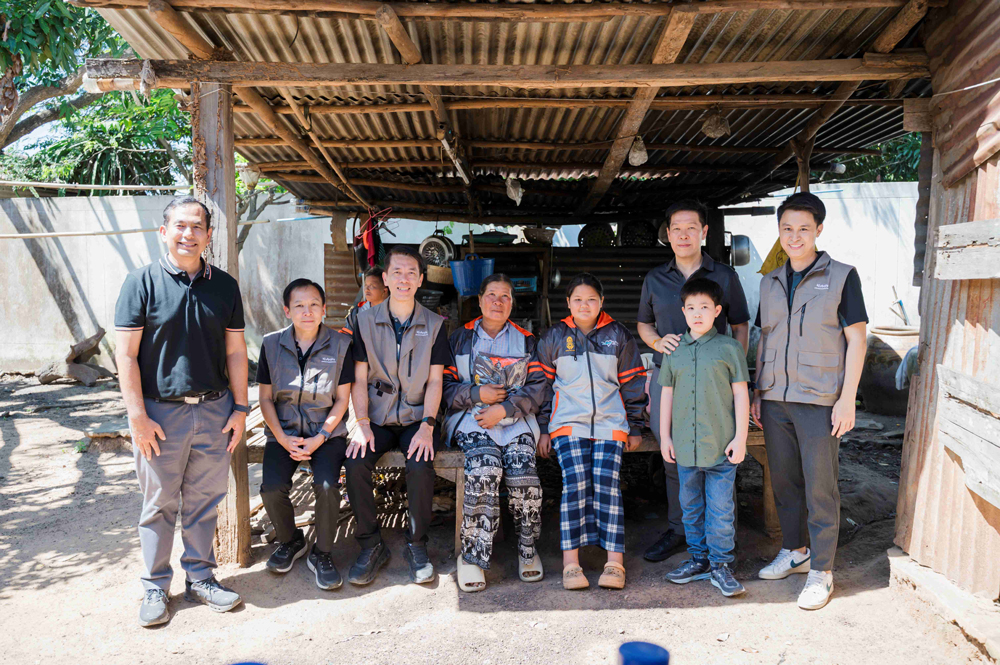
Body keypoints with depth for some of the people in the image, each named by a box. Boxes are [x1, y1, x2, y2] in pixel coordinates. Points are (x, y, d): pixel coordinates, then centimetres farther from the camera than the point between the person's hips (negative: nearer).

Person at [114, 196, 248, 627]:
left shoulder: (224, 285, 7)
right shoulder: (142, 282, -3)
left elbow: (235, 350, 9)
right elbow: (126, 354, -6)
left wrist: (240, 408, 5)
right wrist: (137, 416, -10)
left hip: (214, 410, 3)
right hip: (160, 412, -3)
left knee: (204, 501, 11)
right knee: (159, 504, 8)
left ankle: (199, 578, 27)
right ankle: (155, 588, 23)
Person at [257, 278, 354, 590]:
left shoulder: (340, 344, -2)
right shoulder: (272, 344, 2)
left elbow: (342, 399, 0)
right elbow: (265, 398, 4)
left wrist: (319, 438, -11)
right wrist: (283, 439, -8)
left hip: (327, 432, -1)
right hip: (283, 431, 2)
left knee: (327, 486, -26)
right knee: (271, 487, -22)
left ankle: (321, 553, 1)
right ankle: (289, 540, 12)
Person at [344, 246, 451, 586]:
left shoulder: (434, 324, 3)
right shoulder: (365, 320, 4)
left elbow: (435, 380, 0)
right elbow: (360, 378, 1)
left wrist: (426, 426, -13)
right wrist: (362, 424, -12)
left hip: (416, 419, -1)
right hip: (377, 418, 1)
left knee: (421, 466, -29)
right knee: (355, 463, -25)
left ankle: (416, 545, -5)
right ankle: (371, 545, -5)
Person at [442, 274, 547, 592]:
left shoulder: (525, 340, 16)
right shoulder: (460, 338, 15)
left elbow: (537, 387, 5)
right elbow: (444, 386, 8)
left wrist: (504, 409, -10)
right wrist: (477, 393, -10)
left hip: (515, 419, 1)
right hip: (470, 417, -1)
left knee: (522, 469, -28)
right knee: (485, 465, -32)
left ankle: (527, 549, -6)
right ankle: (472, 557, -23)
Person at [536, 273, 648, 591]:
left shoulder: (618, 336, 10)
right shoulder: (553, 337, 10)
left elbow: (632, 383, 14)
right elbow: (542, 383, 13)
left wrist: (634, 428, 12)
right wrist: (543, 428, 8)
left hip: (609, 421, 0)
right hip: (568, 421, 0)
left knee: (606, 482, -15)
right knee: (575, 482, -17)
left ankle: (615, 563, -12)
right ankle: (570, 563, -15)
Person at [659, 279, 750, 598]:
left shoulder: (729, 348, -2)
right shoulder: (673, 351, 8)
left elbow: (741, 394, -1)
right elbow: (666, 393, 12)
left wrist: (740, 437, -5)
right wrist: (664, 436, 9)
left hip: (721, 445, -3)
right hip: (684, 445, 4)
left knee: (721, 508, 2)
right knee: (691, 506, 14)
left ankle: (720, 564, 15)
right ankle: (698, 559, 28)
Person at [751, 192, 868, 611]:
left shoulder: (841, 276, -2)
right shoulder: (770, 282, 11)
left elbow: (856, 340, -4)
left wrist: (847, 399, -10)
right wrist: (758, 392, 11)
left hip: (820, 400, -5)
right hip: (776, 399, 5)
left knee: (820, 487, 0)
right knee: (784, 480, 13)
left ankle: (821, 571, 12)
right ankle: (794, 551, 30)